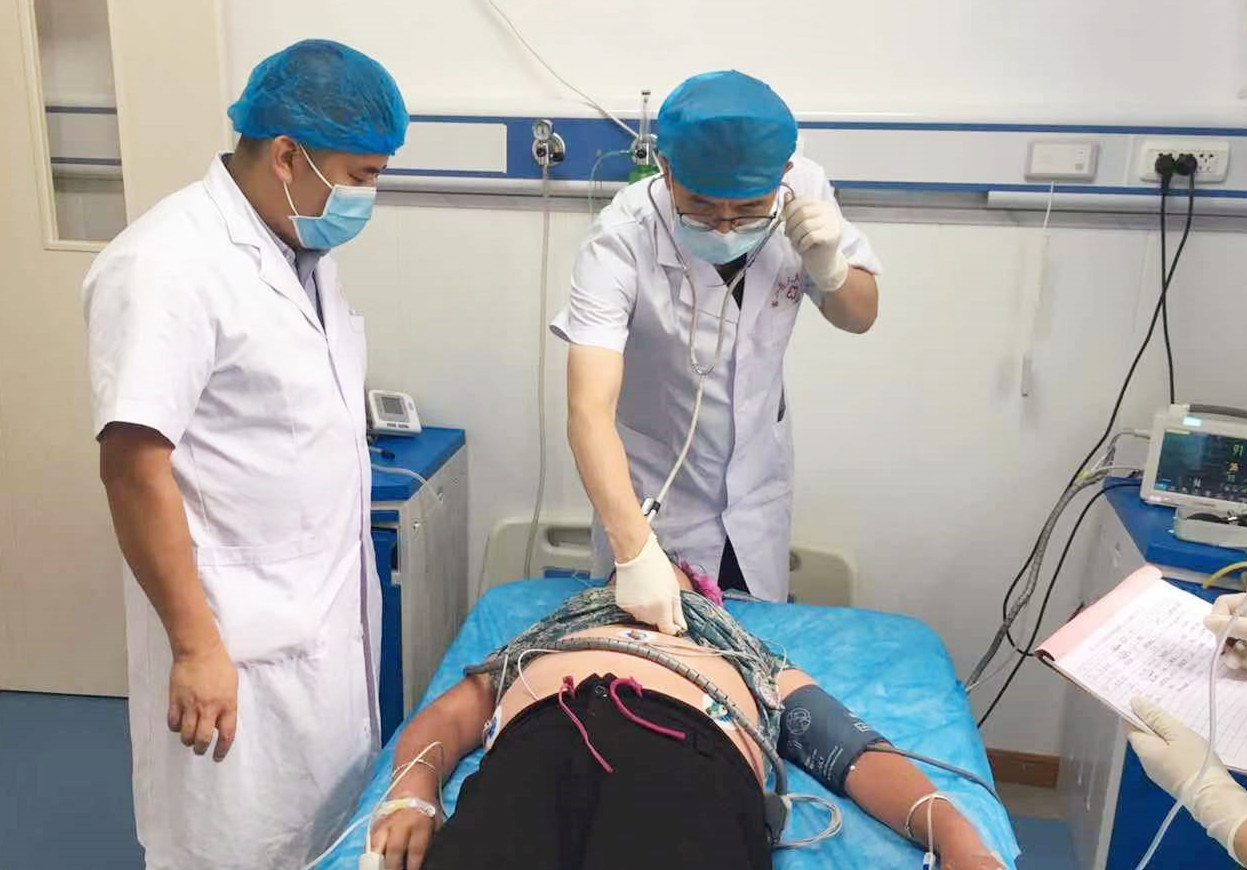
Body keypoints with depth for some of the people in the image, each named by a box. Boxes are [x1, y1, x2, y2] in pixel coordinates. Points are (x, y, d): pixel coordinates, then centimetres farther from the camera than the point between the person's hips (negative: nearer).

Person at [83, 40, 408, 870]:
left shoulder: (304, 246, 7)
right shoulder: (169, 266, -20)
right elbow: (133, 464, -22)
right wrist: (196, 644, -21)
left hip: (331, 611, 8)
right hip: (240, 635, -8)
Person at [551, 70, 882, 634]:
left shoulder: (803, 191, -16)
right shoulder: (620, 242, -29)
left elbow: (861, 317, -1)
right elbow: (589, 412, -37)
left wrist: (828, 265, -23)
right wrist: (635, 552, -48)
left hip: (758, 495, 4)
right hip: (650, 502, -3)